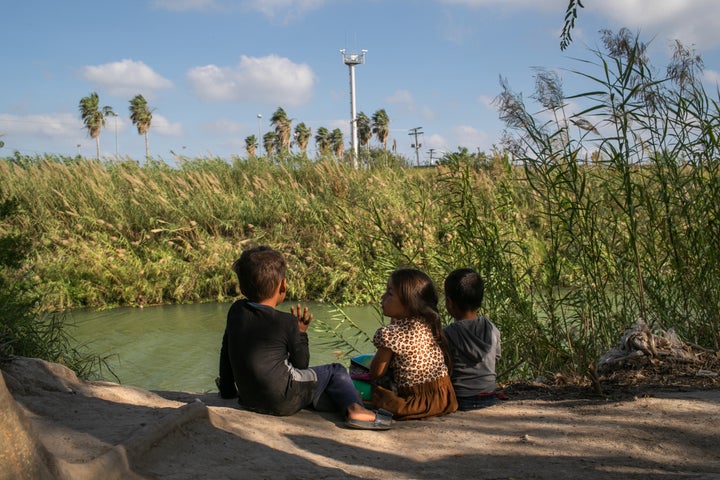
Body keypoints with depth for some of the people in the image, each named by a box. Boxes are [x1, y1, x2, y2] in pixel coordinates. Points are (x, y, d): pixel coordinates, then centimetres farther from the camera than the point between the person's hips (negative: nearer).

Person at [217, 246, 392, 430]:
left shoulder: (236, 311, 1)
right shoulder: (286, 322, -14)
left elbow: (225, 353, 13)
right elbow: (301, 364, -3)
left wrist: (227, 388, 26)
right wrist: (301, 333, 10)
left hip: (247, 399, 6)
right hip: (283, 402, -6)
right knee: (336, 371, 9)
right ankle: (354, 408, -9)